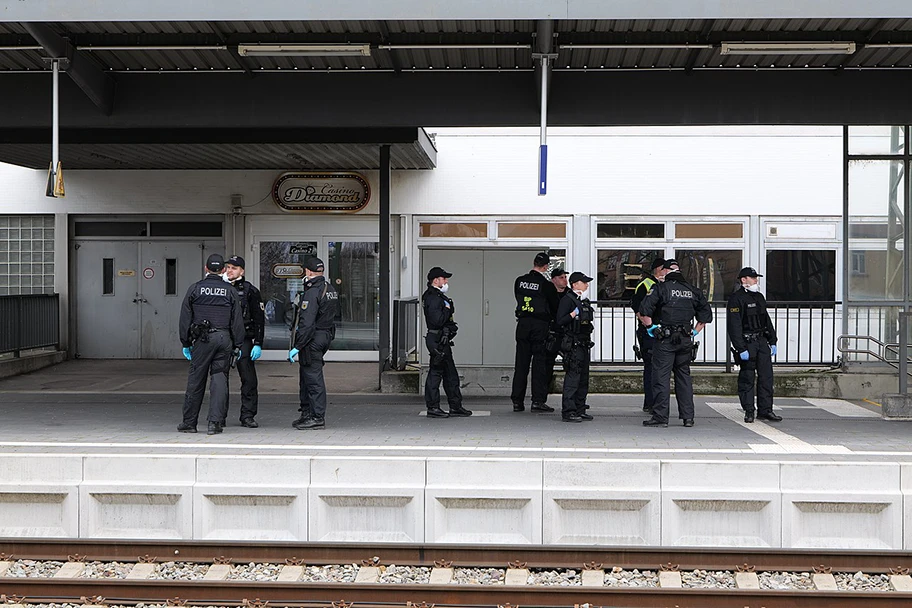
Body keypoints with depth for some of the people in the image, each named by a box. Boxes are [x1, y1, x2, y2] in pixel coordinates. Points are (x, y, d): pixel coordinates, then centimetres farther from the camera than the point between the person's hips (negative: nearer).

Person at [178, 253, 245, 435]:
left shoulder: (195, 288, 3)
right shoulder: (230, 291, 6)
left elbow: (185, 318, 3)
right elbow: (237, 320, 5)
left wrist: (185, 343, 10)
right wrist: (238, 345, 10)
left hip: (202, 338, -1)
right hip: (224, 338, 1)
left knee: (196, 380, 4)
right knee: (220, 379, 2)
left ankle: (189, 422, 11)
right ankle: (215, 423, -2)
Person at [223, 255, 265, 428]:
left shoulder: (250, 291, 2)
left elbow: (259, 319, 1)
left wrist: (258, 344, -5)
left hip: (244, 340, -3)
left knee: (248, 378, -4)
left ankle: (248, 416, 3)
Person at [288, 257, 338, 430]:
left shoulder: (312, 292, -18)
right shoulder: (331, 290, 12)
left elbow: (307, 323, -23)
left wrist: (297, 347, -21)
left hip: (312, 339, -10)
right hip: (326, 336, 10)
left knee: (313, 378, -5)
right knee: (306, 377, 18)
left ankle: (318, 417, -2)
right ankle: (307, 414, 25)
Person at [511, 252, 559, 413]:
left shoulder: (519, 281, 3)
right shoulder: (547, 285, -11)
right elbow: (555, 307, -1)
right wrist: (550, 318, 17)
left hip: (523, 324, 4)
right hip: (540, 325, -4)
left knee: (521, 363, 8)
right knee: (540, 363, 1)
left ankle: (517, 401, 9)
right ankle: (538, 401, -2)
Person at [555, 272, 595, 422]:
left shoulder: (585, 301, 19)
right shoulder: (567, 300, -8)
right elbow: (560, 321, -16)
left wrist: (591, 315, 13)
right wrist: (574, 313, -23)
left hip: (584, 343, 9)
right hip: (573, 344, -9)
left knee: (583, 379, 10)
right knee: (572, 378, -11)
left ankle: (580, 410, 17)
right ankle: (568, 412, -10)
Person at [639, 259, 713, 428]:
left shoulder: (661, 288, -5)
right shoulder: (692, 290, 11)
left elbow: (644, 310, -15)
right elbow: (706, 313, 18)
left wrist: (651, 328, -6)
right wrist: (695, 331, 19)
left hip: (665, 339, -5)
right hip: (685, 340, 5)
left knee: (661, 376, -2)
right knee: (684, 376, 12)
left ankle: (660, 417, -4)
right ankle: (688, 417, 11)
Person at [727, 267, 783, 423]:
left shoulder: (759, 297, 17)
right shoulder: (736, 299, -9)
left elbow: (767, 320, 23)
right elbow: (734, 326, -14)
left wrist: (772, 341, 16)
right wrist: (741, 349, -19)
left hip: (762, 341, 7)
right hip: (747, 343, -7)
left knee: (766, 376, 4)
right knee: (747, 378, -1)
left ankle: (765, 410, 9)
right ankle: (749, 411, 7)